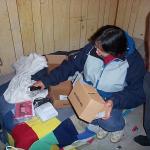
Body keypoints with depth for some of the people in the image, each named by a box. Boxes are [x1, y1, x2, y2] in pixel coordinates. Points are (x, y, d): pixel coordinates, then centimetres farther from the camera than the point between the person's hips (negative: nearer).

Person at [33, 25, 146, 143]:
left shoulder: (134, 62, -22)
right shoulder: (92, 48, -16)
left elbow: (137, 94, -16)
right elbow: (71, 65, -8)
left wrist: (115, 101, -35)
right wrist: (46, 80, -12)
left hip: (111, 99, -2)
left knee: (109, 123, -25)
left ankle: (118, 126, 14)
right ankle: (99, 122, 9)